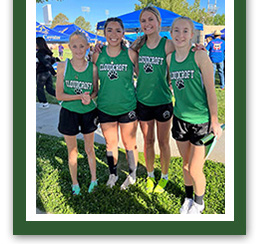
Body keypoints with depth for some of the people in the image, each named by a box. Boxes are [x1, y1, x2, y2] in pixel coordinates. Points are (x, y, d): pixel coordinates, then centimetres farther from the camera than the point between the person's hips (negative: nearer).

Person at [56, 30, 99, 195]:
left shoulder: (92, 68, -6)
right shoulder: (63, 66, -9)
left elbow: (95, 91, 4)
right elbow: (59, 95, -10)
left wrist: (89, 98, -18)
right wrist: (80, 96, -22)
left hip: (89, 112, 1)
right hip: (69, 112, 0)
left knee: (89, 149, 15)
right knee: (72, 151, 13)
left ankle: (93, 180, 35)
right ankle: (75, 183, 33)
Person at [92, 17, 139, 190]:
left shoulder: (130, 53, -6)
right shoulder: (98, 55, 0)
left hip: (128, 107, -2)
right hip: (105, 108, 2)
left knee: (129, 143, 11)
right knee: (110, 143, 16)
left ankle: (132, 175, 33)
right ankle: (113, 174, 38)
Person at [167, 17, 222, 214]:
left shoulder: (200, 56, -13)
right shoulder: (170, 58, 2)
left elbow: (210, 91, -11)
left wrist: (215, 121, -7)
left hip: (201, 120, -4)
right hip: (180, 118, 5)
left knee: (195, 169, 3)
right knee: (185, 164, 18)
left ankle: (199, 203, 32)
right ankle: (188, 198, 42)